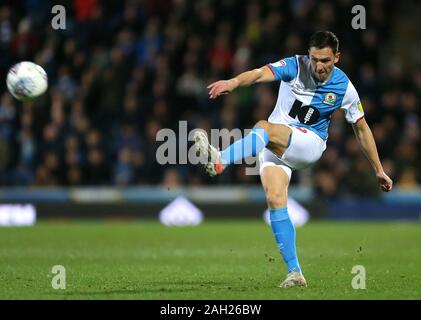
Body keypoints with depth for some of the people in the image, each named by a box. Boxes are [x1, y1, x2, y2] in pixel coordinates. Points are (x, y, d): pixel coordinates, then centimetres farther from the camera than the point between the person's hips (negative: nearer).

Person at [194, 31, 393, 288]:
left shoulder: (344, 88, -3)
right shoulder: (295, 66, -6)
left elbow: (362, 129, 10)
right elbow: (261, 73, -26)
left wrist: (379, 170, 13)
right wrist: (234, 82, -48)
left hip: (310, 143, -2)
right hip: (275, 145, 2)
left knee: (264, 128, -33)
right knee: (275, 199, -19)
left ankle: (219, 161, -57)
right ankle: (295, 273, -15)